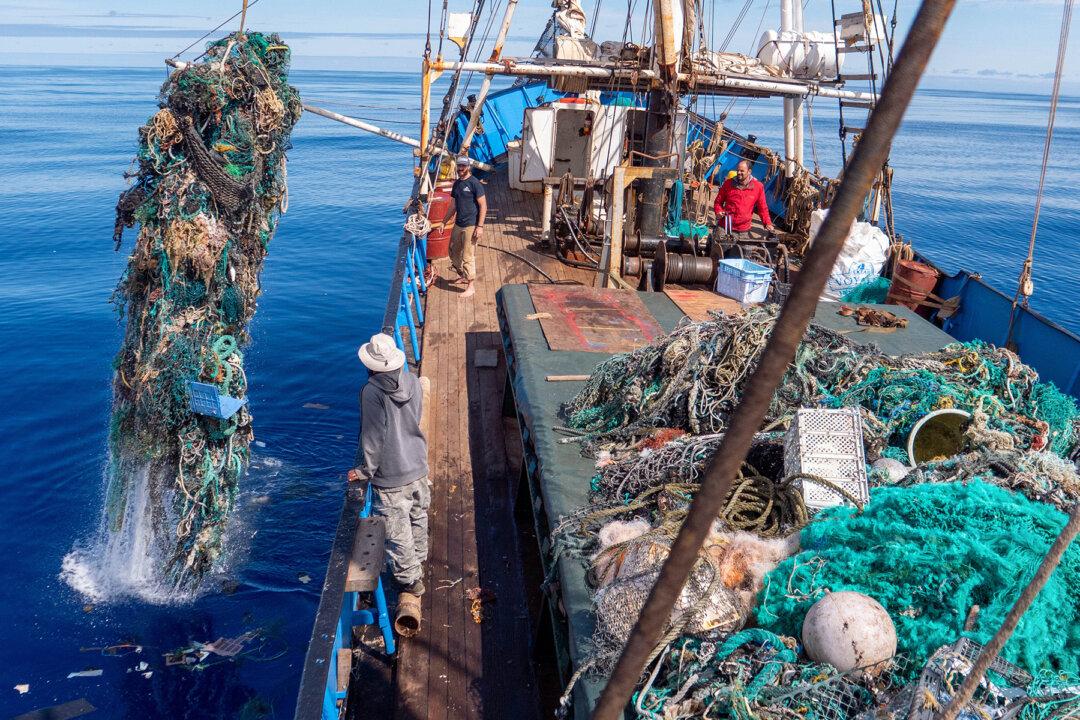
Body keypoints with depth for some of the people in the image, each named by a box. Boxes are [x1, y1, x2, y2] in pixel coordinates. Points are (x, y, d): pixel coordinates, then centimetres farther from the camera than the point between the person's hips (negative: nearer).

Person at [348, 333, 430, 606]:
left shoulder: (372, 392, -23)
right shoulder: (413, 382, -7)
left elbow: (373, 437, -19)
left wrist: (364, 470, -5)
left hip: (390, 478, -6)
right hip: (418, 468, 7)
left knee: (397, 532, 11)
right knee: (418, 519, 27)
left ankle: (410, 579, 25)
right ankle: (419, 562, 49)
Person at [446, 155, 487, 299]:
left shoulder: (474, 183, -13)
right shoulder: (456, 183, 9)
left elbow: (483, 205, -14)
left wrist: (480, 226, -18)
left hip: (471, 226, -8)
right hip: (458, 224, 8)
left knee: (468, 257, -5)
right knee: (454, 252, 17)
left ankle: (470, 286, 5)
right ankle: (462, 276, 37)